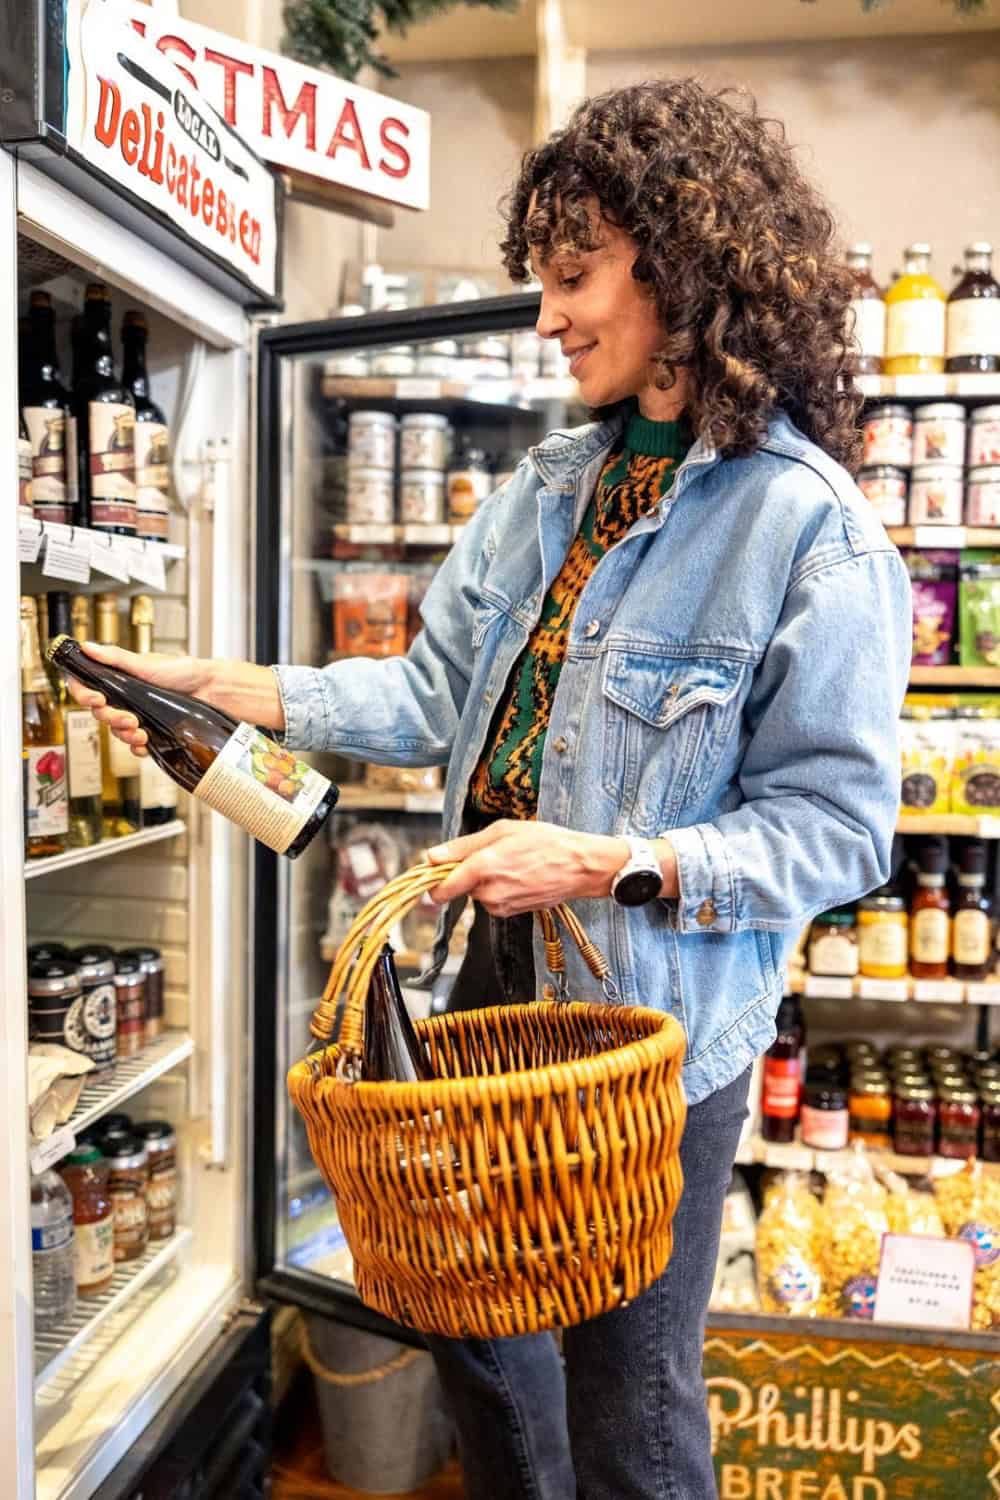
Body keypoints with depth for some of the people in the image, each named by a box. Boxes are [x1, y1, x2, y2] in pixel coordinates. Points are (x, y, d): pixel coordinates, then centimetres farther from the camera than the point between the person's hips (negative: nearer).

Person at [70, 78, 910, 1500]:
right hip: (499, 973, 7)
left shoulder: (811, 529, -16)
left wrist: (611, 864, -26)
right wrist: (223, 687, -1)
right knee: (471, 1321, 25)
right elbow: (439, 697, 6)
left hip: (658, 1023, -7)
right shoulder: (550, 486, 7)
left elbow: (833, 825, -16)